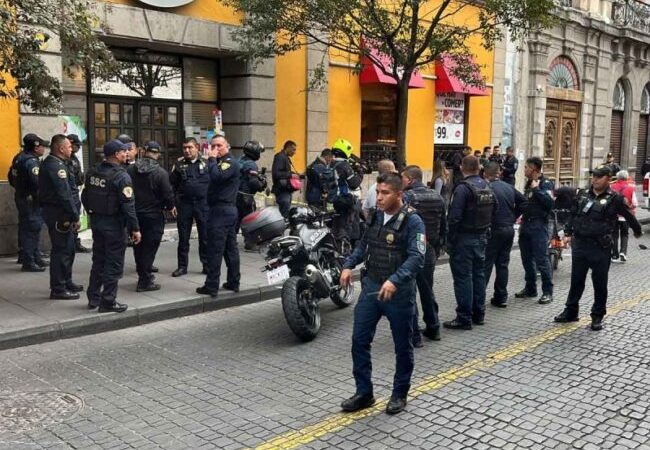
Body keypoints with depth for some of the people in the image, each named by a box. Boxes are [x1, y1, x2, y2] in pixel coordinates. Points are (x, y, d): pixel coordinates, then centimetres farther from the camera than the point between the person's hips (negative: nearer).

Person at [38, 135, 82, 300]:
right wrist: (75, 216, -20)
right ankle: (58, 289, 1)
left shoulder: (51, 163, 16)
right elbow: (64, 195, -23)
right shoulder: (56, 166, -18)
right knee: (61, 250, -5)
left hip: (59, 213, 11)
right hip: (58, 214, -11)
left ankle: (66, 282, 30)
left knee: (68, 248, 19)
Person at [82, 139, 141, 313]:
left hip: (96, 222, 7)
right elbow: (128, 205, -20)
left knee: (98, 261, 18)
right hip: (113, 225, -7)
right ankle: (108, 302, 6)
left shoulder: (93, 172, 5)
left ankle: (93, 298, 25)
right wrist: (135, 228, -16)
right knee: (113, 264, 2)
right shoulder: (121, 176, -18)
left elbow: (84, 196, 11)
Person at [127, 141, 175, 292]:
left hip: (134, 213, 5)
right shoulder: (160, 172, -16)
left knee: (138, 247, 17)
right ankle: (145, 281, 4)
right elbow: (167, 194, -14)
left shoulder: (130, 169, -2)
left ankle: (143, 274, 31)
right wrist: (170, 207, 7)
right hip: (153, 215, -5)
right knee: (149, 248, 2)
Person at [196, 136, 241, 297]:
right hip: (229, 210, 11)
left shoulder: (230, 162, -10)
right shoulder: (222, 162, 19)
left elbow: (217, 176, -27)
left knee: (215, 250, -8)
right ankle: (233, 282, 18)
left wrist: (211, 160, -18)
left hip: (220, 210, -11)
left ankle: (211, 286, -5)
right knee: (231, 248, 12)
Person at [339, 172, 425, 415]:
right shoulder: (375, 215, 6)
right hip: (371, 286, 6)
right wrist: (349, 265, 2)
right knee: (360, 340, 6)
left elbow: (416, 258, -22)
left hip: (399, 292, -6)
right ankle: (364, 392, 19)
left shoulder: (412, 221, -14)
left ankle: (400, 394, 26)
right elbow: (364, 243, 17)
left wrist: (394, 280, -34)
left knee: (402, 346, 10)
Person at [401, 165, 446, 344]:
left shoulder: (406, 197, -15)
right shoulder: (437, 197, 7)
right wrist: (437, 248, 21)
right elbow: (443, 227, 12)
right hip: (430, 252, 7)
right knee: (427, 291, 21)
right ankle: (433, 328, 30)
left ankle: (414, 335, 4)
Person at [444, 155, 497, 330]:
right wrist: (484, 231, 15)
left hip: (464, 238, -8)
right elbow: (493, 213, 11)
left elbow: (454, 217, -20)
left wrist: (450, 242, -13)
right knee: (478, 274, 16)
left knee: (463, 277, -2)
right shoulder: (487, 187, 8)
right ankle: (479, 314, 25)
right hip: (482, 237, 8)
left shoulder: (463, 188, -17)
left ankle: (464, 318, 2)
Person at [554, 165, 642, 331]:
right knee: (576, 280, 12)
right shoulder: (583, 194, 8)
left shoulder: (614, 199, -5)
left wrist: (638, 231, 19)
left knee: (600, 283, 5)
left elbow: (629, 216, 7)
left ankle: (597, 316, 18)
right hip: (579, 244, 4)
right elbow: (573, 214, 18)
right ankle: (571, 311, 23)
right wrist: (568, 233, 14)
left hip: (600, 248, -4)